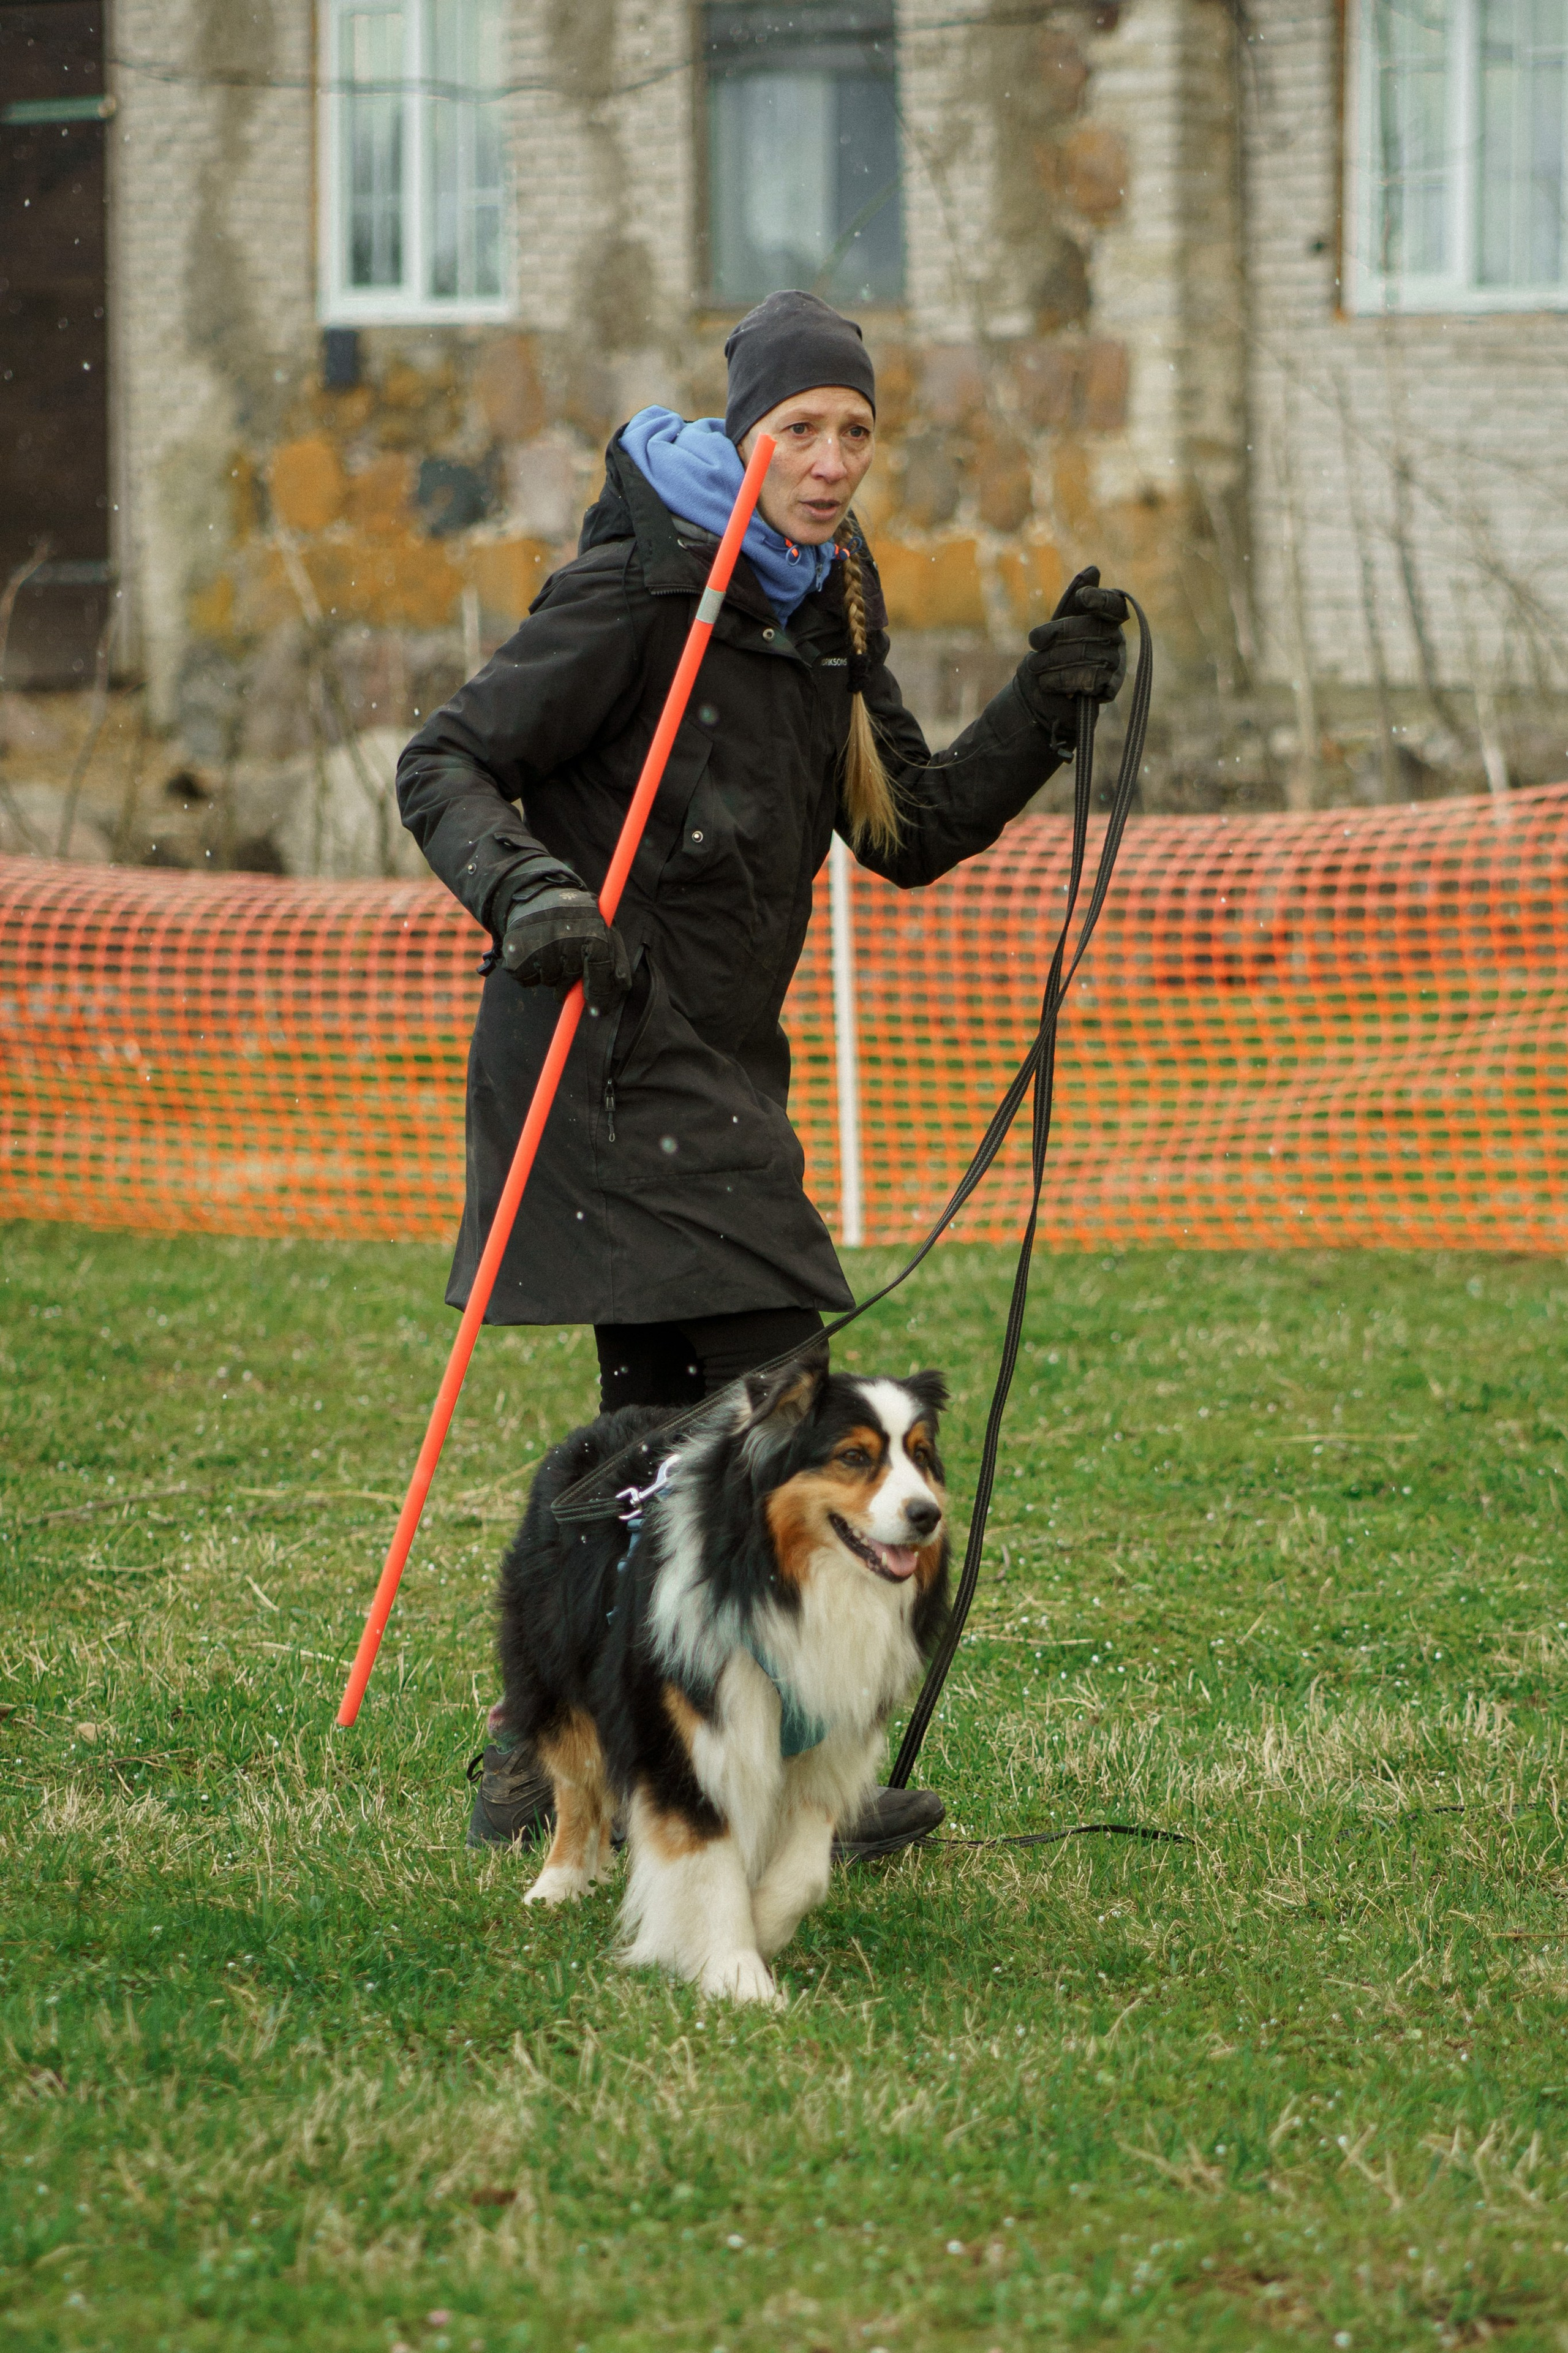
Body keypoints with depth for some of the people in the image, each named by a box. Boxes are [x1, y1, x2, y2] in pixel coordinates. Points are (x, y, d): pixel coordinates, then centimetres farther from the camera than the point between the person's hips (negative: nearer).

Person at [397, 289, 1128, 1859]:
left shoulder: (823, 610, 12)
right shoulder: (639, 589, -12)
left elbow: (912, 835, 16)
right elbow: (446, 766, -13)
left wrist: (1043, 707, 3)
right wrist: (526, 894, -30)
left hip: (709, 1070, 9)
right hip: (613, 1060, -9)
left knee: (667, 1416, 13)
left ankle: (540, 1759, 22)